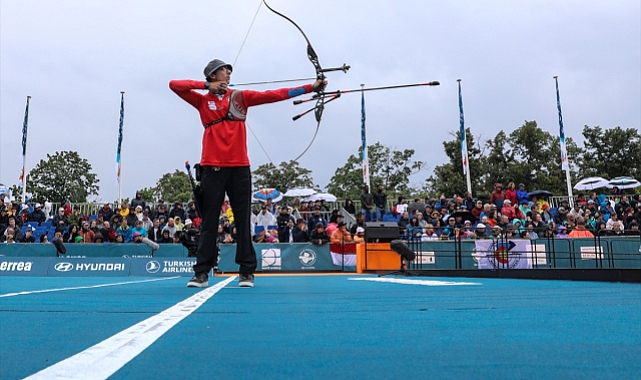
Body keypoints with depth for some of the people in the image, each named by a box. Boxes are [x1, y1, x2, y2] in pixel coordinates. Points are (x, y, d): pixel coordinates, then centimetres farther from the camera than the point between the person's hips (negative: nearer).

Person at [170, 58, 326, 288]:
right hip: (212, 168, -1)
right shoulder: (202, 100, 10)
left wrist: (310, 88, -3)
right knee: (209, 221, 2)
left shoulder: (241, 96, 12)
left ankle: (247, 271, 8)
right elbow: (174, 85, 1)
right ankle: (201, 272, 7)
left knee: (243, 220, 3)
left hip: (239, 167, 1)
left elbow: (274, 95, 4)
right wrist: (206, 86, -4)